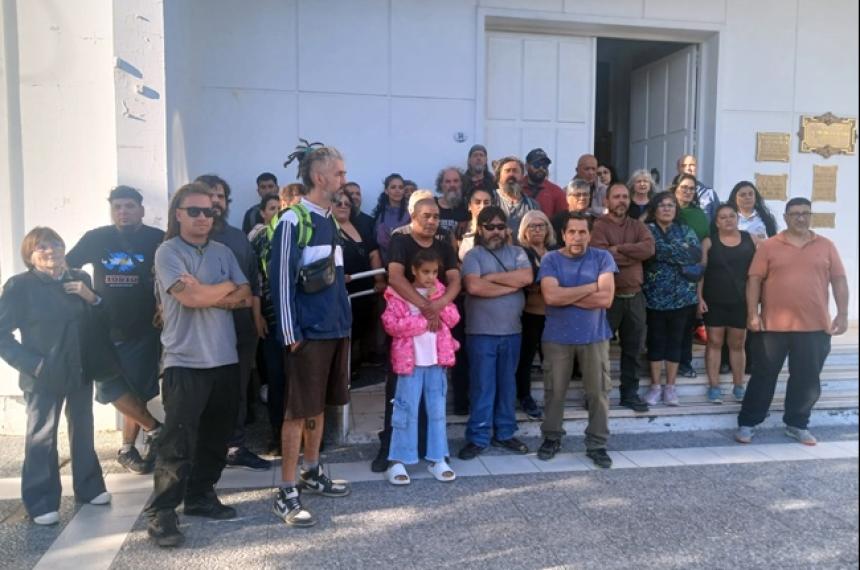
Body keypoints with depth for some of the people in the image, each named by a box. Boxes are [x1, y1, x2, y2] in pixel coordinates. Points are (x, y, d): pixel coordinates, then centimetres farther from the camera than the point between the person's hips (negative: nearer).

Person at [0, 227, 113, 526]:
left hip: (81, 372, 4)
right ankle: (41, 502, 11)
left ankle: (89, 487, 28)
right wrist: (32, 364, -17)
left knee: (83, 432, 14)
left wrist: (92, 298, -13)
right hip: (44, 376, -4)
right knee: (41, 438, 1)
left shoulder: (80, 279, 5)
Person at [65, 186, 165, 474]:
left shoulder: (157, 239, -5)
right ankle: (154, 428, 16)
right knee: (111, 388, -3)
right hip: (105, 329, 2)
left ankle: (127, 450, 23)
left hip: (144, 331, -2)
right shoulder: (96, 238, 1)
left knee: (137, 393, 4)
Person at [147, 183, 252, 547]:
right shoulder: (168, 252, -6)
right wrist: (226, 288, -3)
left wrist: (207, 294, -12)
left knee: (216, 436, 13)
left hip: (225, 359, 6)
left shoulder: (223, 252, 11)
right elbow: (190, 297, -19)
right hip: (185, 362, -6)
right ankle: (161, 512, 6)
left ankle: (200, 496, 28)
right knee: (178, 441, -4)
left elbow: (245, 297, 2)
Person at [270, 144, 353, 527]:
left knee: (319, 406, 17)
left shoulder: (331, 220, 13)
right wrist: (291, 333, -15)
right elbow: (281, 279, -14)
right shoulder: (293, 221, -12)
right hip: (308, 332, -8)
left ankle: (311, 473, 31)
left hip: (336, 328, 8)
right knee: (299, 411, -2)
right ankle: (286, 493, 8)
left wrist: (344, 320, 16)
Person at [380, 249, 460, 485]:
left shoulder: (440, 291, 9)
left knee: (437, 410, 9)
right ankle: (397, 461, 7)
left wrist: (437, 300, -11)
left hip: (437, 359, 4)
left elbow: (453, 319, 2)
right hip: (411, 360, -4)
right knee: (406, 411, 0)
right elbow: (391, 324, -15)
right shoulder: (399, 293, -5)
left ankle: (437, 459, 18)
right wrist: (423, 322, -15)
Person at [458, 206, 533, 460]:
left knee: (507, 384, 13)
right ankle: (477, 437, 11)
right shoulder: (473, 255, -3)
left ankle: (504, 433, 26)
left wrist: (492, 277, -11)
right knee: (482, 386, 1)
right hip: (481, 332, -4)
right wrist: (511, 285, -11)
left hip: (512, 331, 4)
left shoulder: (517, 253, 9)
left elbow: (526, 277, -10)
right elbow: (474, 286, -20)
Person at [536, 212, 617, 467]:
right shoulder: (550, 260, -3)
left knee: (598, 392, 6)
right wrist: (592, 286, -14)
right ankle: (552, 437, 27)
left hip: (594, 336, 0)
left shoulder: (602, 258, -2)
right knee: (554, 391, 10)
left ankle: (597, 444, 20)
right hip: (557, 337, 0)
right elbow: (550, 296, -19)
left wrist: (566, 296, -12)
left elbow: (606, 298, -13)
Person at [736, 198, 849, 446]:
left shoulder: (826, 246, 7)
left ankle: (797, 425, 26)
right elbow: (755, 280, -2)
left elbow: (839, 280, 7)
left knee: (807, 380, 10)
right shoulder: (769, 246, 0)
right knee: (764, 376, 6)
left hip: (814, 326, 2)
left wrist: (842, 314, 0)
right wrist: (752, 313, -10)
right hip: (773, 325, -2)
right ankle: (747, 423, 15)